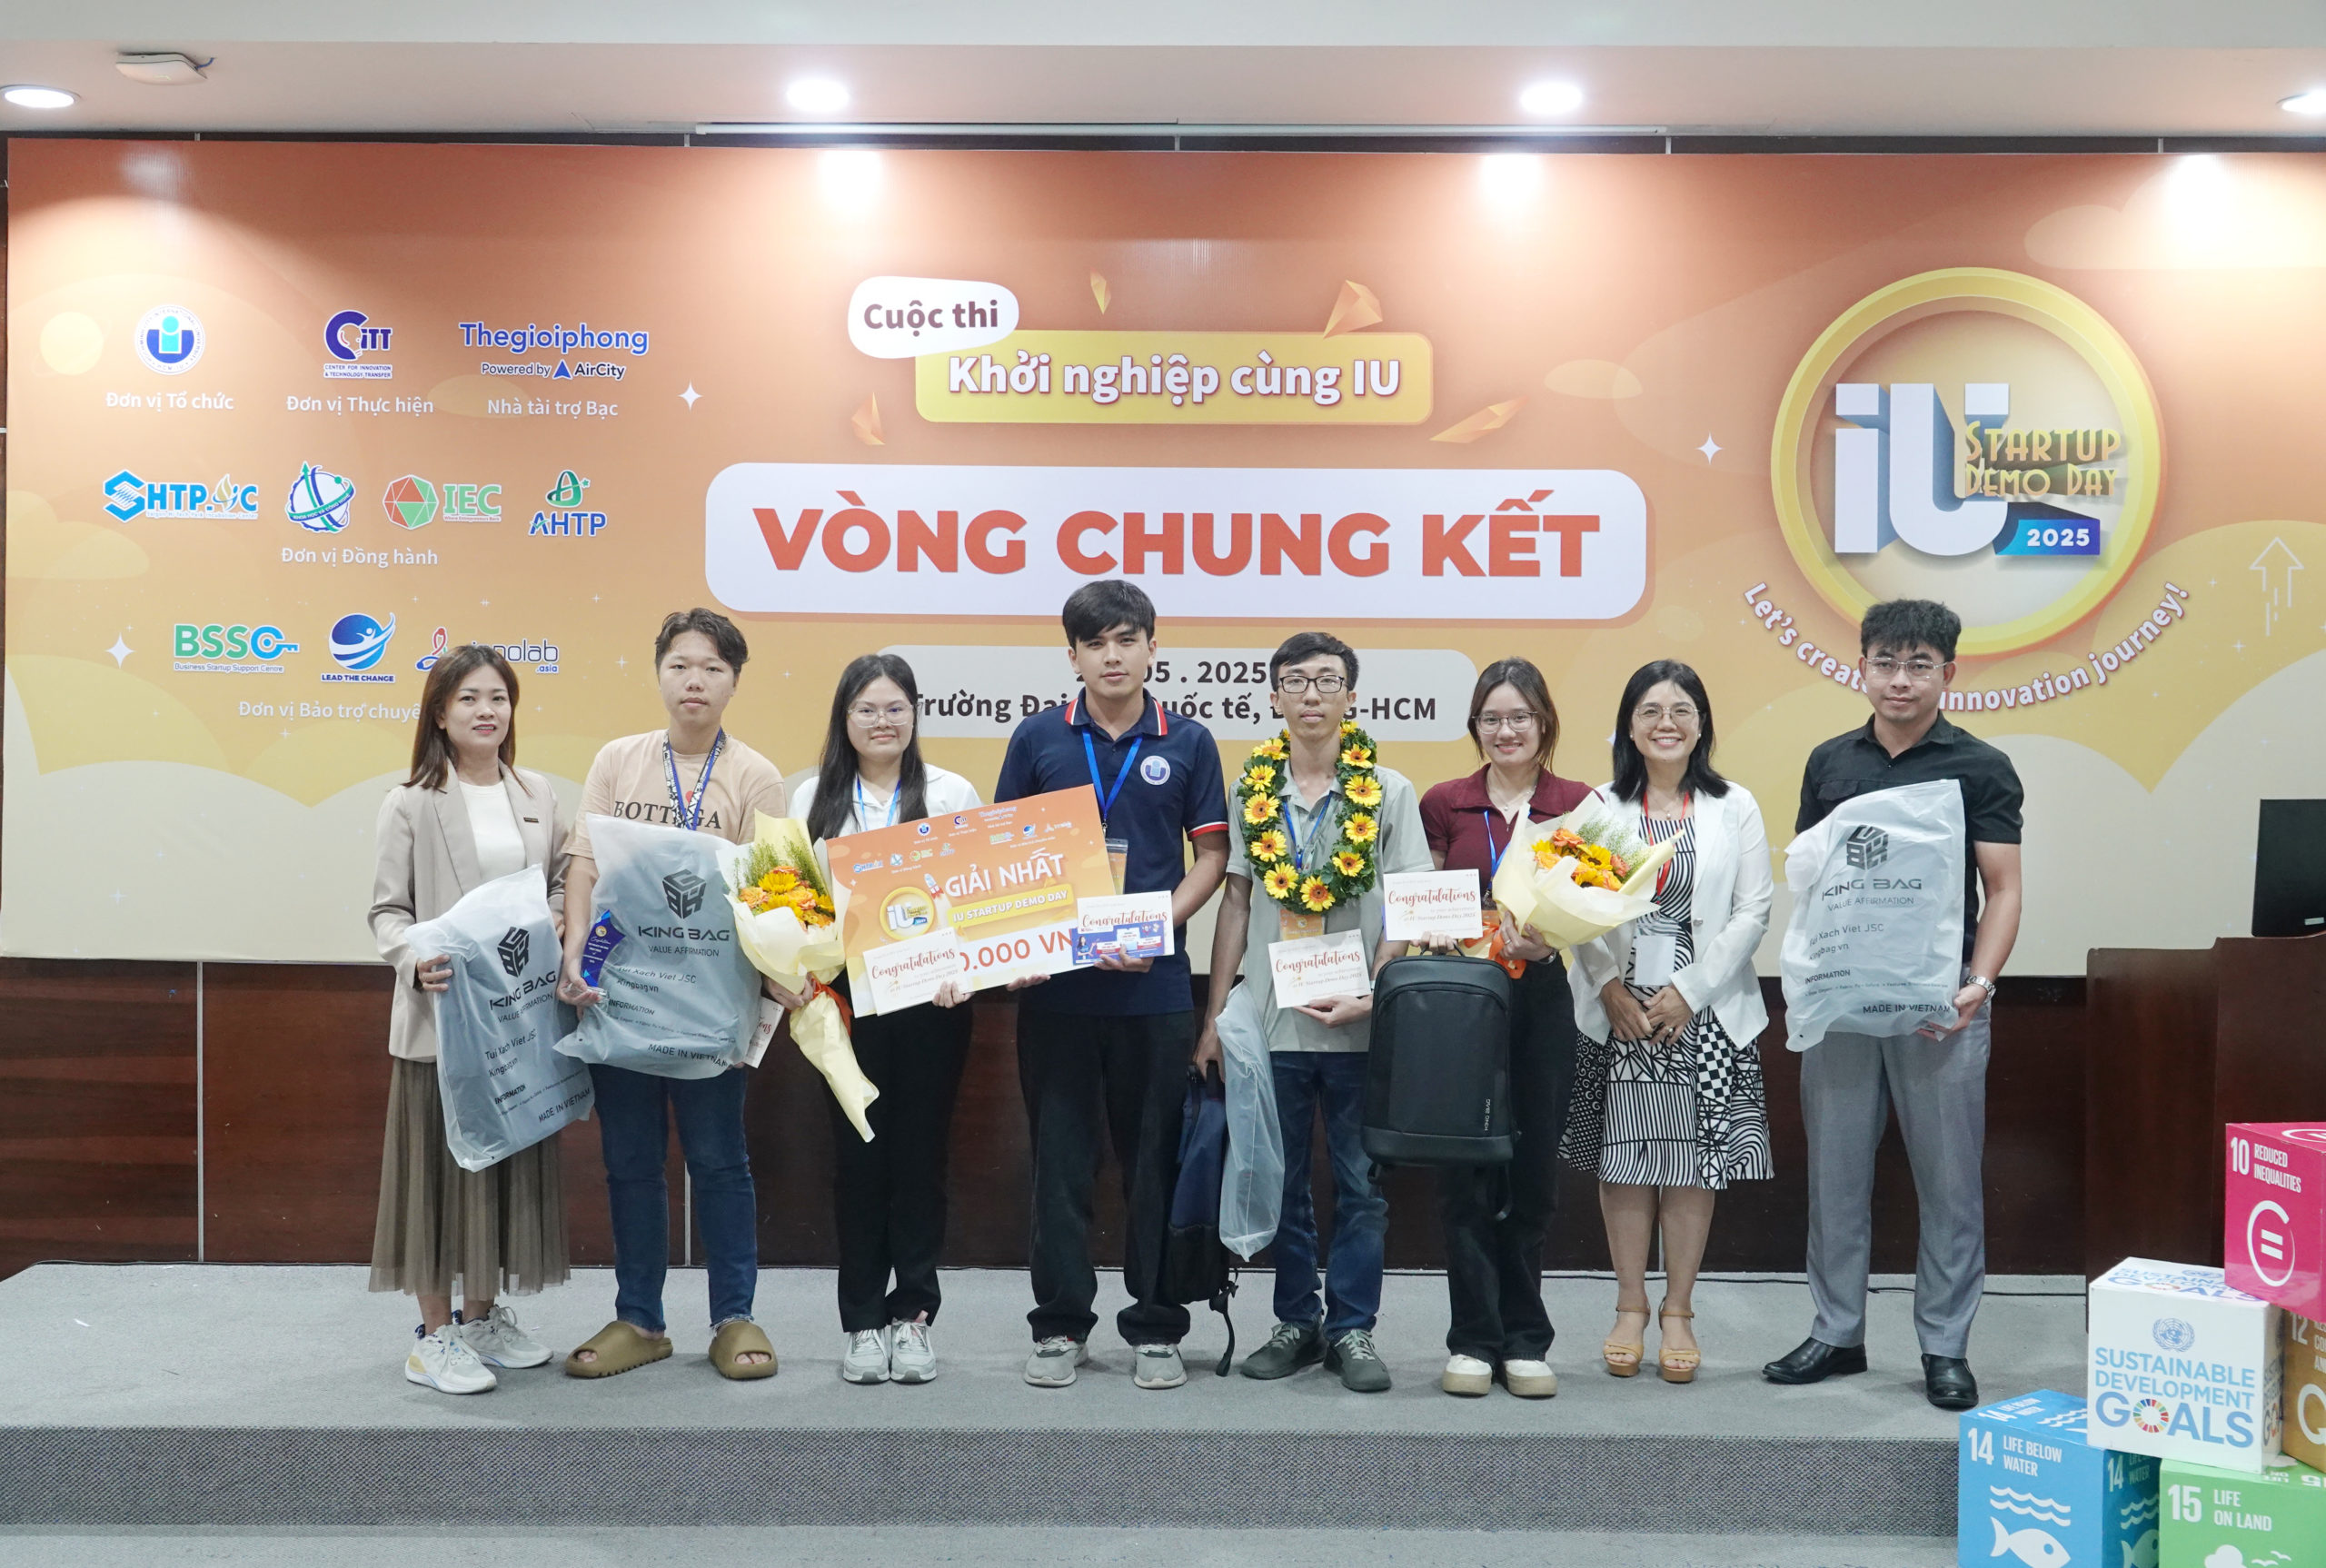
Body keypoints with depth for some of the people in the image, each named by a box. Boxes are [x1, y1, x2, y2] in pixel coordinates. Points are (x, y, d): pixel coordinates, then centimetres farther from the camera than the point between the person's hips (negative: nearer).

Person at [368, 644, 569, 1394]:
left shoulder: (539, 796, 10)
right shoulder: (412, 805, -4)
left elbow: (561, 882, 18)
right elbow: (388, 908, -5)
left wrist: (559, 927, -2)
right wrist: (416, 964, -23)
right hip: (441, 1013, -5)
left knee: (510, 1158, 11)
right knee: (442, 1161, 0)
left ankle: (484, 1314, 26)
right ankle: (435, 1333, 10)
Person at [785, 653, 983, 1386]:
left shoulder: (953, 795, 5)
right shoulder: (814, 798, 9)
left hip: (931, 997, -1)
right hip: (848, 995, 1)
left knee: (921, 1154, 4)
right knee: (858, 1156, 4)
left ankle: (912, 1316, 14)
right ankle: (863, 1321, 13)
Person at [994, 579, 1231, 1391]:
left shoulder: (1187, 743, 4)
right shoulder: (1038, 738, 5)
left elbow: (1210, 856, 4)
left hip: (1153, 984, 0)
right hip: (1053, 982, 1)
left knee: (1155, 1158, 6)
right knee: (1059, 1157, 6)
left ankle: (1156, 1328, 17)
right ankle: (1060, 1325, 17)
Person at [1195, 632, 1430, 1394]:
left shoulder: (1387, 792, 1)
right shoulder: (1253, 791, 6)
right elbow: (1236, 904, 8)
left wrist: (1369, 995, -14)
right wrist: (1213, 1017, 4)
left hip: (1359, 1025, -2)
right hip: (1269, 1020, 2)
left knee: (1361, 1185, 4)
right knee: (1280, 1181, 9)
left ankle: (1351, 1328, 15)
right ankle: (1297, 1322, 22)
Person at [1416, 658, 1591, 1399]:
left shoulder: (1578, 805, 4)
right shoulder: (1443, 804, 5)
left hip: (1542, 998, 0)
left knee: (1534, 1171, 6)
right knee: (1466, 1173, 0)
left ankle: (1524, 1341, 16)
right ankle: (1474, 1339, 9)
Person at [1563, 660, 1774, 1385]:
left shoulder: (1734, 807, 5)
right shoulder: (1601, 807, 7)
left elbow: (1753, 910, -1)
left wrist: (1690, 990, -10)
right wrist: (1610, 988, -11)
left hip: (1706, 1011, -1)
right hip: (1617, 1010, 1)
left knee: (1693, 1161, 2)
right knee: (1622, 1160, 5)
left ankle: (1678, 1312, 14)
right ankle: (1630, 1306, 18)